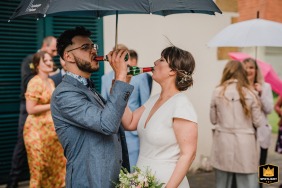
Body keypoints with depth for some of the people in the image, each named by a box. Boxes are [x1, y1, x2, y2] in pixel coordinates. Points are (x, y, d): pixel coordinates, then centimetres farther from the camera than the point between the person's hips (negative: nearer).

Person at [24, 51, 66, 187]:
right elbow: (30, 109, -20)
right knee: (40, 166, 3)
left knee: (57, 164, 10)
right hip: (38, 130, -8)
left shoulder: (51, 81, 11)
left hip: (52, 129, 8)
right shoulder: (35, 82, -15)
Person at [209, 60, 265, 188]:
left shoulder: (218, 92, -2)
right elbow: (259, 122, -1)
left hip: (223, 142, 2)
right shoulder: (250, 93, -5)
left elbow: (213, 119, 6)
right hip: (244, 143, -2)